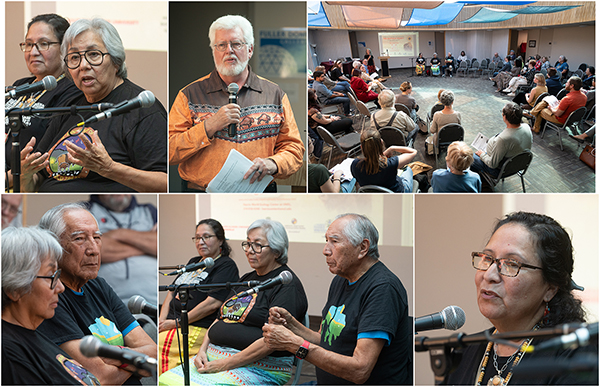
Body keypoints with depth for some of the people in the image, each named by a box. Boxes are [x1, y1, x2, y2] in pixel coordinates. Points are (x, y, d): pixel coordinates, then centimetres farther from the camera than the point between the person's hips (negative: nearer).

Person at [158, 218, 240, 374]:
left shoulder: (226, 266, -2)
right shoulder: (193, 262, 24)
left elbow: (212, 304, -14)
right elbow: (172, 292, 22)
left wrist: (177, 322, -13)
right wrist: (162, 319, 3)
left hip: (196, 330, -8)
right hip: (169, 323, 8)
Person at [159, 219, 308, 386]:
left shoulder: (287, 285, -7)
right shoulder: (247, 279, 22)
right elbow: (220, 319, 24)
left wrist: (225, 364, -17)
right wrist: (203, 350, 5)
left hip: (259, 369, -8)